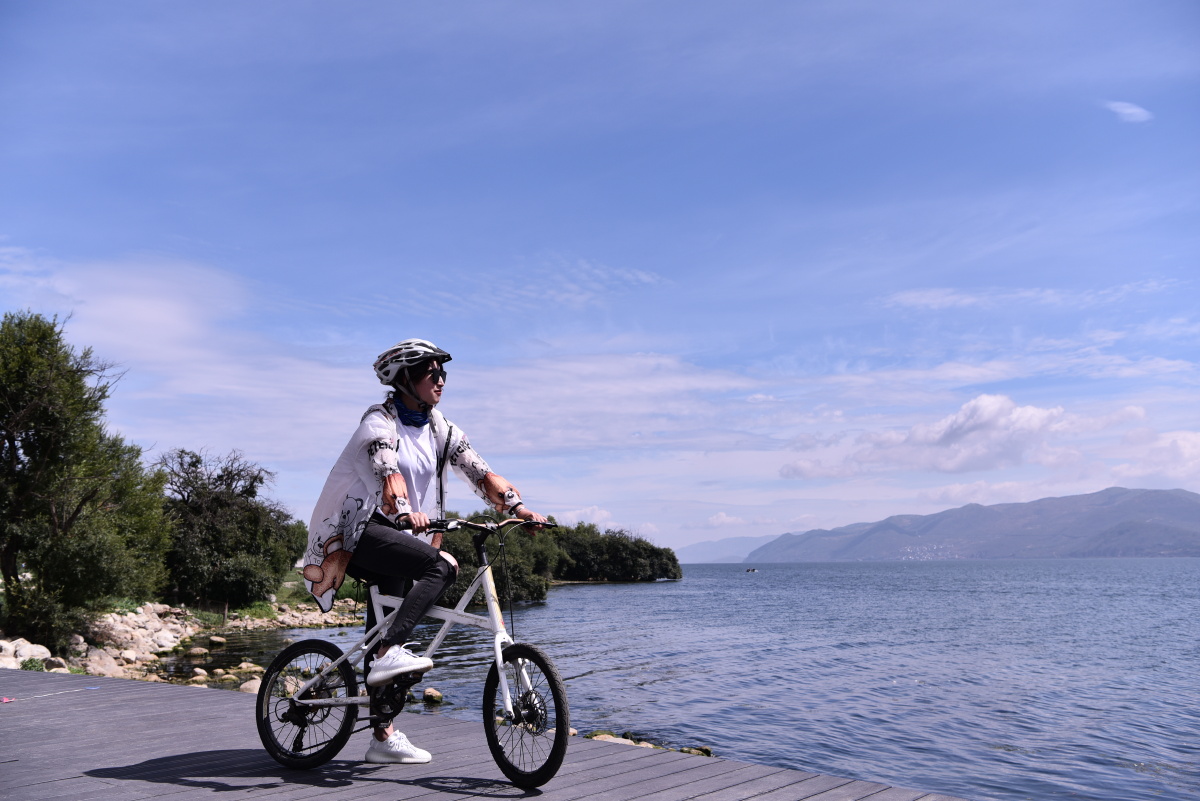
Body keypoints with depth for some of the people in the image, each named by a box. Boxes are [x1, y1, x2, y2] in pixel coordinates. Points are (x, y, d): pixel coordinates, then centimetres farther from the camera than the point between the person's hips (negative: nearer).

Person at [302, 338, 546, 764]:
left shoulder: (440, 429, 8)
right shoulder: (379, 421, -11)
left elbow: (478, 470, -2)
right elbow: (388, 470, -30)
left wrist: (518, 507, -17)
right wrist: (406, 512, -49)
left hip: (398, 534, 7)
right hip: (361, 532, -7)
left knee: (386, 631, 9)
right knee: (443, 565, -27)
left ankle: (383, 737, 16)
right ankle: (391, 653, -28)